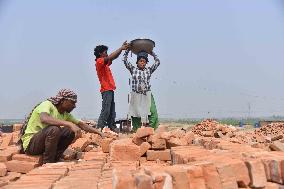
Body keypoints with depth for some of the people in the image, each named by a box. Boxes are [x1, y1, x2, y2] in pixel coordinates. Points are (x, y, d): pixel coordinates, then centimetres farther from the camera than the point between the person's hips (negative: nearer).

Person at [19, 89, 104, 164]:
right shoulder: (47, 104, -18)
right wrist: (70, 124, -46)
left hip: (46, 142, 7)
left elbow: (81, 125, 9)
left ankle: (54, 159, -5)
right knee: (54, 129, -33)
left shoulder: (65, 114, 4)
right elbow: (44, 119, -41)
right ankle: (47, 164, -18)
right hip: (30, 143, -7)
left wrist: (99, 132, -2)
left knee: (71, 131, -6)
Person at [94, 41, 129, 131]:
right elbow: (111, 57, -19)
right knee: (105, 111, -14)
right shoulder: (99, 61, -7)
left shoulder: (105, 64, 20)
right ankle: (100, 129, -15)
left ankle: (112, 128, 12)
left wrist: (122, 48, 14)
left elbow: (114, 57, 24)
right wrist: (121, 48, -12)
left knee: (112, 112, 9)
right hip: (106, 90, -10)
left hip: (110, 90, 10)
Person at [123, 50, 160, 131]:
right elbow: (125, 60, 2)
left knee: (153, 113, -13)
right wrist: (128, 50, 4)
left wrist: (151, 53, 15)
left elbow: (157, 62, 12)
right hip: (136, 96, -1)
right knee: (136, 115, 1)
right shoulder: (133, 69, 5)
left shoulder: (149, 70, 9)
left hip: (147, 95, 1)